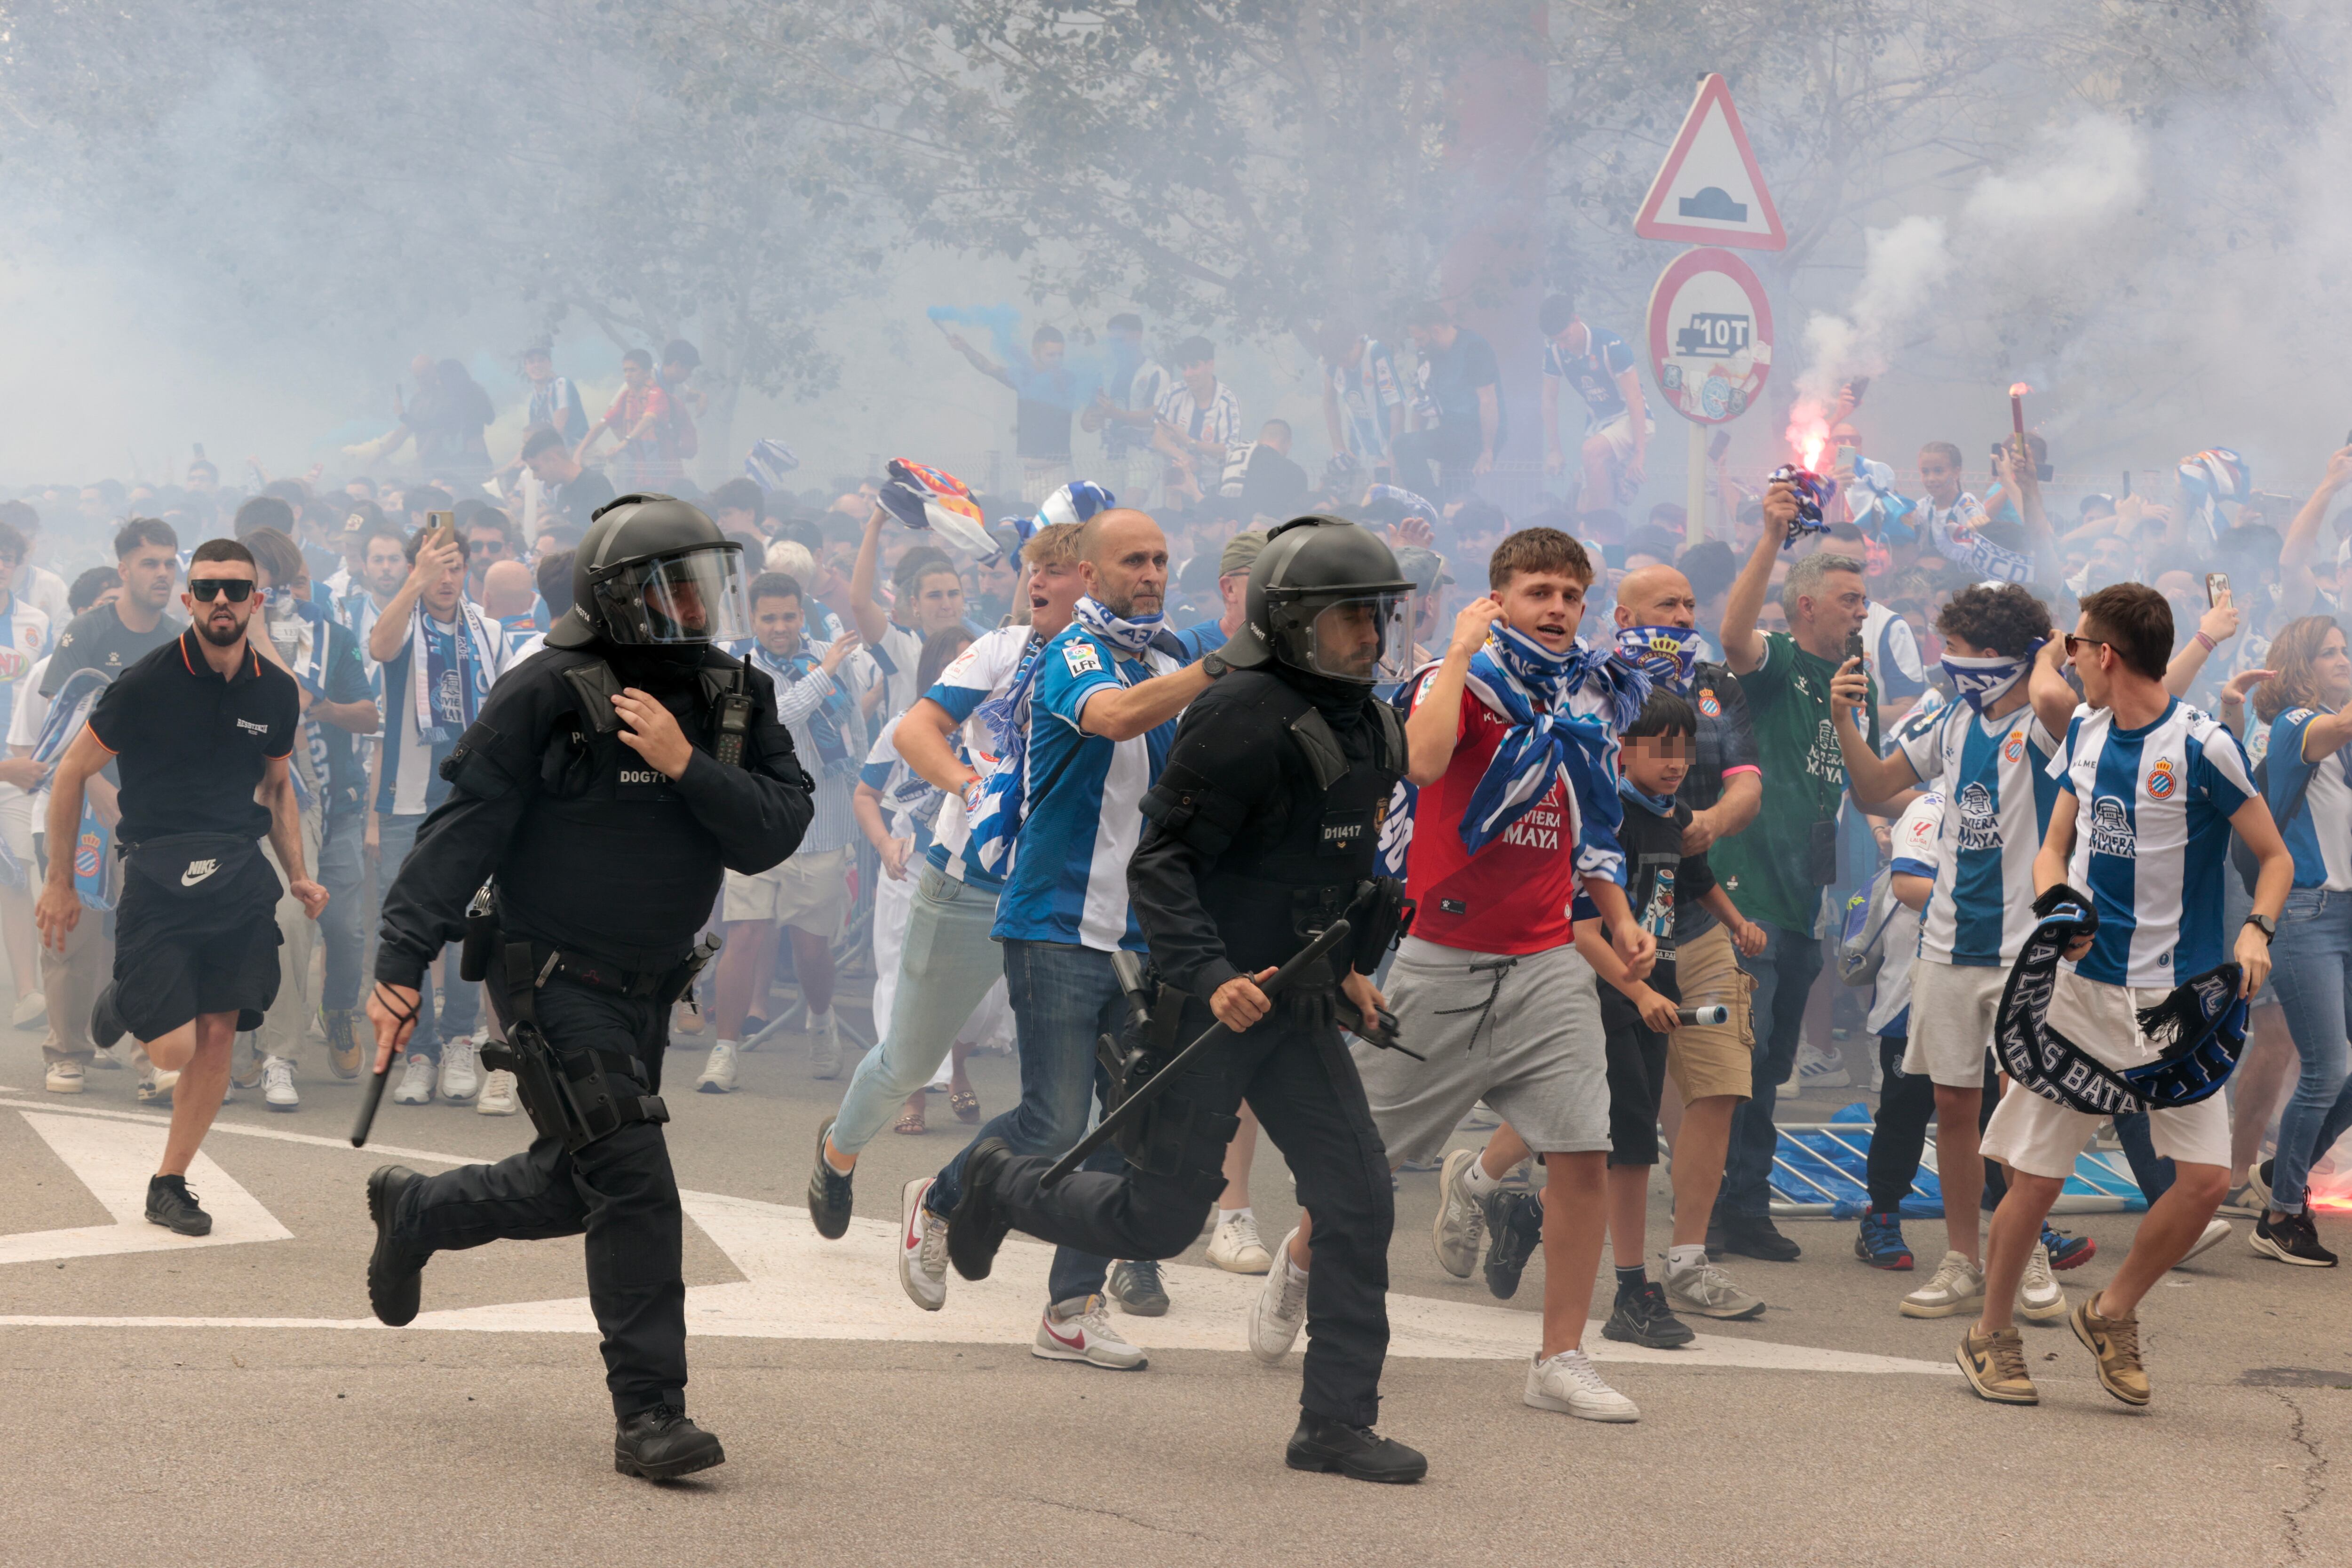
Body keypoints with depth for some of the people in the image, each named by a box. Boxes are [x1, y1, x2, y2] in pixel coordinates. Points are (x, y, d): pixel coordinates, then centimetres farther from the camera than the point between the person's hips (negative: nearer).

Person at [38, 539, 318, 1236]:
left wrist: (298, 876, 10)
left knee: (218, 1036, 1)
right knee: (175, 1049, -10)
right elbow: (71, 774, -1)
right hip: (159, 877, -4)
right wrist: (60, 882, 1)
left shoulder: (277, 693, 5)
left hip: (240, 876, 4)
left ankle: (169, 1185, 16)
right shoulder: (146, 685, -9)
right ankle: (123, 1000, 26)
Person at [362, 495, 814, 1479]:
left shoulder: (735, 704, 1)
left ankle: (413, 1213, 46)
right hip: (554, 980, -7)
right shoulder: (548, 696, -15)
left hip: (650, 986, 7)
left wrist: (685, 766, -23)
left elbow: (773, 834, -8)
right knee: (634, 1185, -15)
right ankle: (649, 1415, -8)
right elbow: (462, 830, -16)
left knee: (568, 1190, 18)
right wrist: (401, 964, -22)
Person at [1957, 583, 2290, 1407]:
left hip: (2175, 998, -3)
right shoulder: (2085, 734, 8)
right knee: (2035, 1175, 1)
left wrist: (2256, 930, -20)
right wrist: (2056, 906, -5)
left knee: (2207, 1177, -11)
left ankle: (2112, 1313, 12)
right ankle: (1990, 1334, 19)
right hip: (2080, 983, 3)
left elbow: (2276, 857, -2)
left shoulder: (2204, 746, -9)